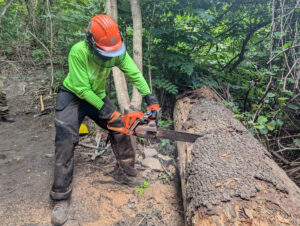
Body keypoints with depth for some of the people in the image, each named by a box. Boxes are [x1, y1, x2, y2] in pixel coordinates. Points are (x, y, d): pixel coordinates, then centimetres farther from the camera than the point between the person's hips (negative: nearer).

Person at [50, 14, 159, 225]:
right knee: (66, 141, -14)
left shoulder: (117, 50, -17)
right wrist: (104, 110, -26)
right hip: (73, 96, -5)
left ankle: (126, 173, 19)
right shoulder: (79, 51, -32)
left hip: (97, 95, 5)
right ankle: (61, 198, -5)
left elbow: (135, 74, -14)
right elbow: (81, 88, -29)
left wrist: (151, 98, -23)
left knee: (120, 127, 0)